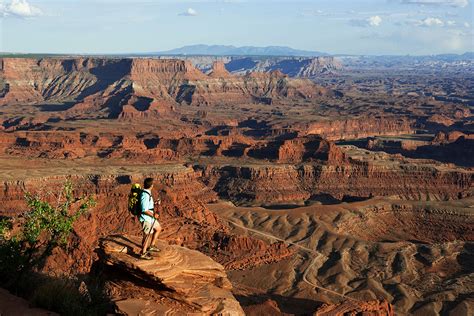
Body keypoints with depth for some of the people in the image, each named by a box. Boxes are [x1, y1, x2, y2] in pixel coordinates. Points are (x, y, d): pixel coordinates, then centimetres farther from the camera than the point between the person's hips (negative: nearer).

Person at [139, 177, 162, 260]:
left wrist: (155, 203, 10)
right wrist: (153, 215, -18)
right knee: (147, 236, 3)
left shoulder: (147, 193, 4)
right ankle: (143, 253, 16)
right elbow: (144, 210, -28)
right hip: (146, 219, -10)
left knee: (158, 228, 21)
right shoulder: (145, 196, -27)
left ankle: (152, 246, 28)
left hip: (150, 217, 10)